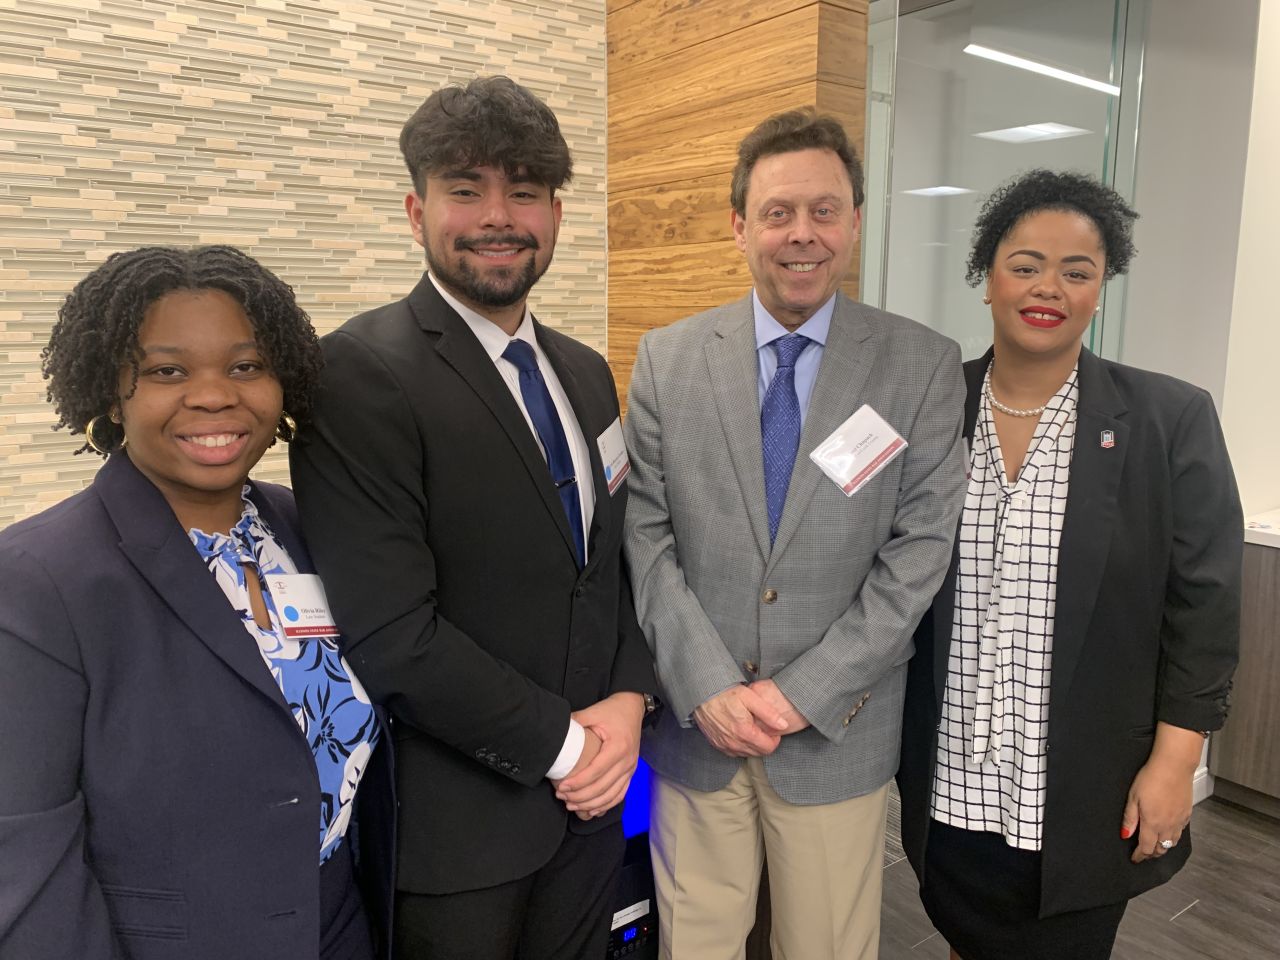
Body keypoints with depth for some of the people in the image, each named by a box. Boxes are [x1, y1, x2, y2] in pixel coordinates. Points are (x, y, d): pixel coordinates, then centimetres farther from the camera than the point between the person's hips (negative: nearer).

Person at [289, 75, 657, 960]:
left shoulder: (585, 373, 6)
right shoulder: (359, 374, -18)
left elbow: (614, 556, 9)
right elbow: (390, 632, -23)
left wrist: (627, 700, -7)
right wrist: (562, 743, -15)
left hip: (587, 794, 6)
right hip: (454, 820, -6)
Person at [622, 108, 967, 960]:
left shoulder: (923, 366, -5)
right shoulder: (668, 359, -1)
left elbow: (919, 551, -8)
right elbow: (646, 536, -3)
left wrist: (802, 695, -12)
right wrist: (708, 686, -11)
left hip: (838, 731, 0)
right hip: (695, 723, 1)